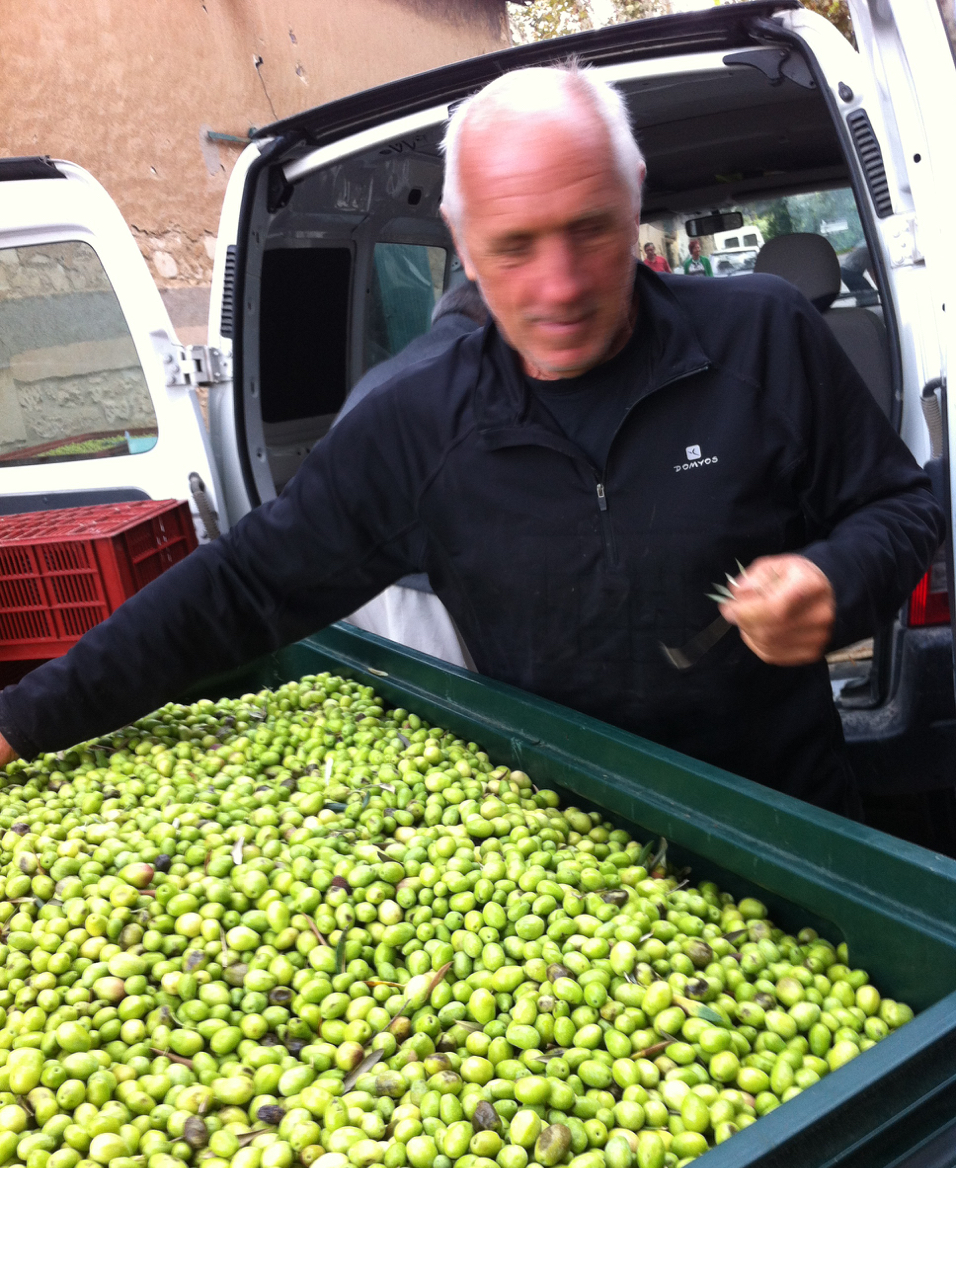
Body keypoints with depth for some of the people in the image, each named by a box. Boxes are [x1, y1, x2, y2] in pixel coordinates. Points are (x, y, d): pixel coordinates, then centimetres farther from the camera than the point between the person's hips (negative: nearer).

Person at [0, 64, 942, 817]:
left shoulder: (765, 338, -12)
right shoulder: (416, 430, -9)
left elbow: (900, 504, 0)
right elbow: (240, 587, -6)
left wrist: (835, 584, -25)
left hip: (786, 822, 1)